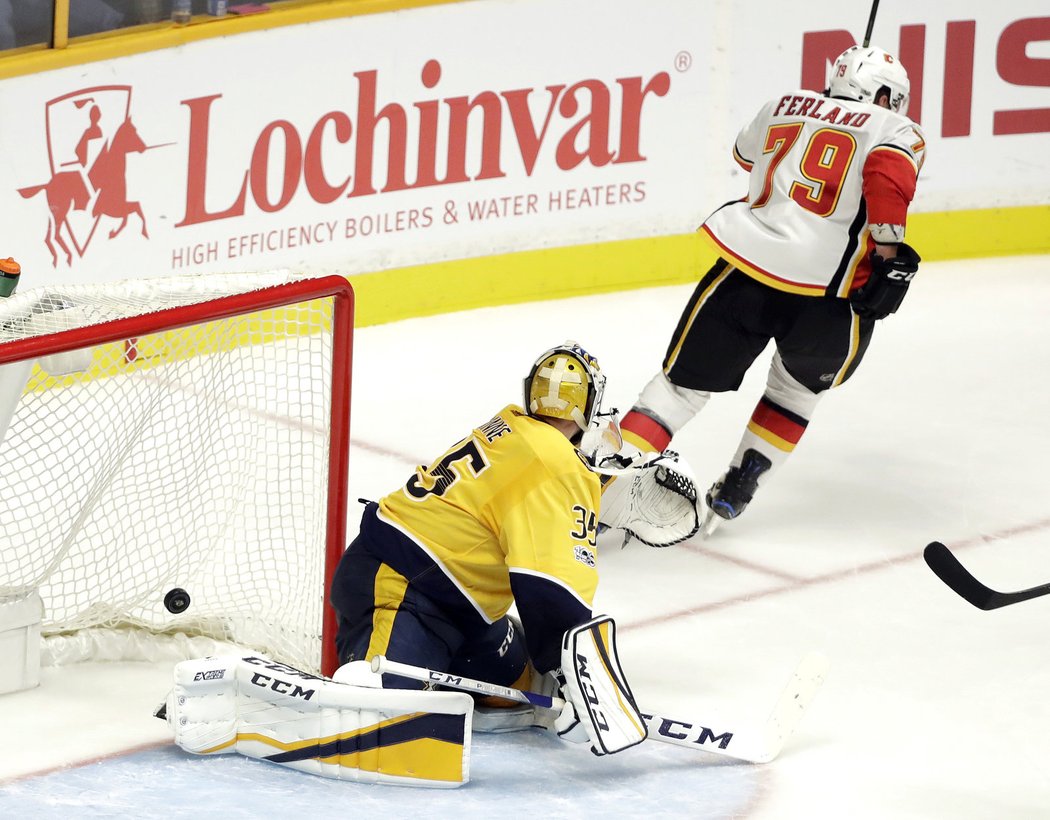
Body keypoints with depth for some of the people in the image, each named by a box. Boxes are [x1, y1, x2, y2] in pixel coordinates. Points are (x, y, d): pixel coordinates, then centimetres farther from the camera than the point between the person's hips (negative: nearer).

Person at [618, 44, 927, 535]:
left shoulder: (786, 107, 23)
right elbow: (887, 176, -12)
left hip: (749, 260, 2)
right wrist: (889, 255, -10)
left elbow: (747, 156, 42)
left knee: (684, 382, 12)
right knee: (798, 388, 26)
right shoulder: (899, 131, 10)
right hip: (831, 290, -2)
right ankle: (734, 493, 22)